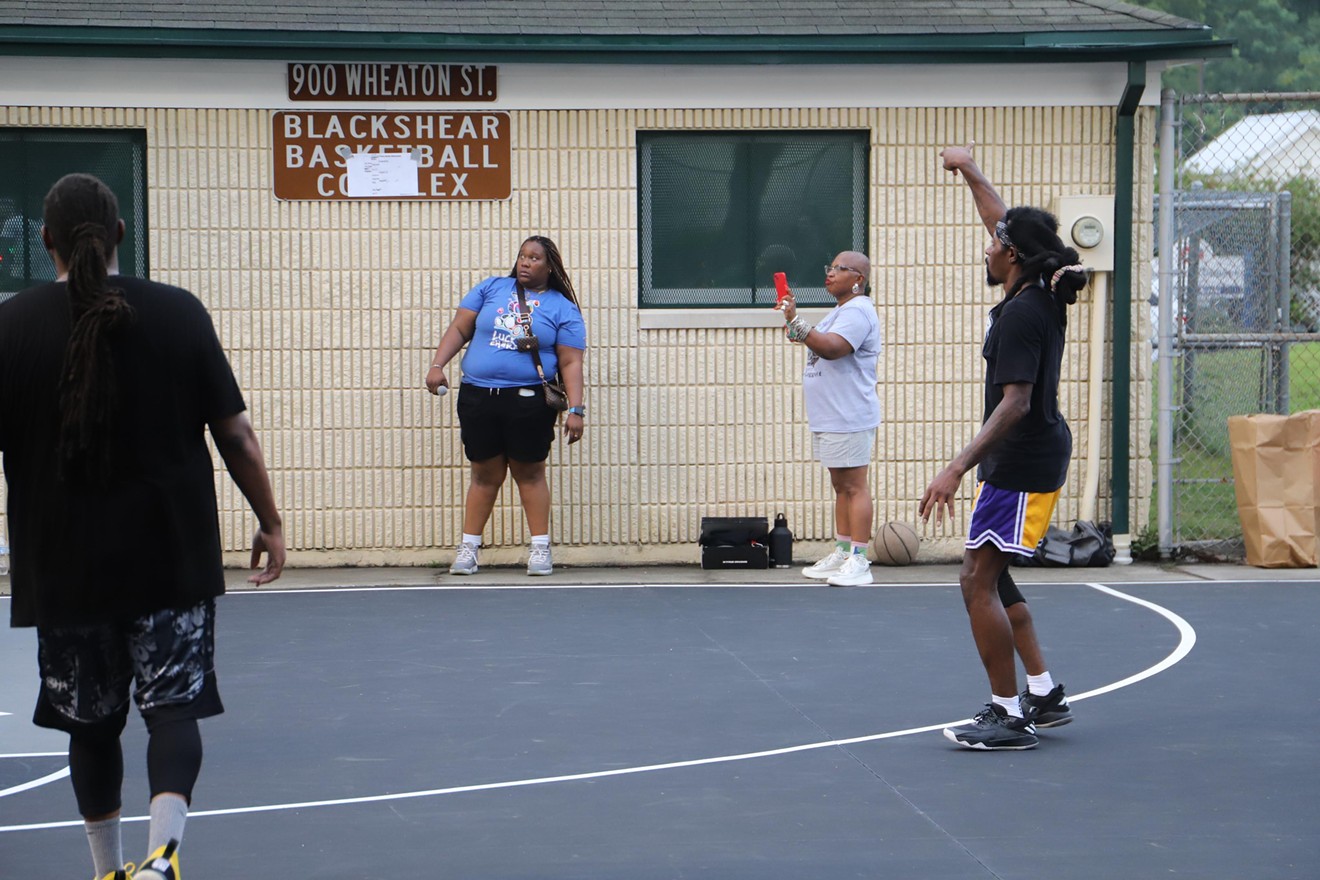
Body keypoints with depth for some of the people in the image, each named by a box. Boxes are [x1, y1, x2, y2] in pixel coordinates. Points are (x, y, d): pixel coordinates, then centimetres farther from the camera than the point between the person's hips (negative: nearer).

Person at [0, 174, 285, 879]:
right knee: (173, 707, 3)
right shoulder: (178, 312, -3)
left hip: (64, 566, 1)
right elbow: (235, 433, -2)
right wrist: (269, 522, 9)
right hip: (172, 556, 0)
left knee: (91, 722, 15)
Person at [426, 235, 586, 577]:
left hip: (529, 401, -2)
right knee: (485, 475, 7)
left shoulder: (563, 309, 5)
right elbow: (459, 329, 10)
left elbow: (571, 363, 0)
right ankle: (468, 548, 14)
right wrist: (437, 365, -4)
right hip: (478, 397, 2)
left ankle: (540, 548, 11)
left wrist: (576, 410, -9)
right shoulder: (491, 288, 12)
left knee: (529, 473, 3)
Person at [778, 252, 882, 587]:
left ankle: (858, 562, -9)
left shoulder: (857, 312, -14)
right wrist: (797, 328, 13)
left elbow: (832, 348, -29)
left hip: (849, 418, -11)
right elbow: (824, 349, 29)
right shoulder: (840, 311, 20)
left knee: (854, 486, -9)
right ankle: (842, 553, 20)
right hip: (831, 419, 11)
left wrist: (796, 322, -32)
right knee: (840, 486, 14)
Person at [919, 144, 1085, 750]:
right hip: (1033, 456, 11)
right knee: (987, 576, 18)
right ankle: (1044, 694, 22)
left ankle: (1010, 717, -4)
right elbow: (1004, 223, 25)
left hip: (1022, 464, -11)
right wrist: (970, 172, 34)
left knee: (979, 582, -8)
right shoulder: (1042, 295, 7)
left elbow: (1015, 403, -27)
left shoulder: (1022, 313, -20)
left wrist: (959, 467, -32)